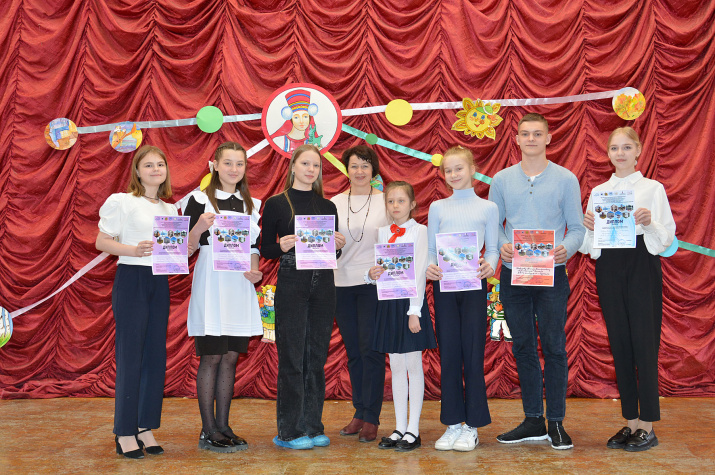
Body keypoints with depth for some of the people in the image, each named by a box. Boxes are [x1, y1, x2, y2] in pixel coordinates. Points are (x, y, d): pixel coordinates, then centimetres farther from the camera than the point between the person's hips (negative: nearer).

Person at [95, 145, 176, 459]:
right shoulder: (122, 202, -1)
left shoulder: (170, 210, 15)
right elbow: (102, 242, -7)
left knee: (156, 355, 6)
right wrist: (134, 250, -22)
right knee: (130, 355, -5)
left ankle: (146, 428, 15)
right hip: (131, 280, -6)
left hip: (160, 283, 6)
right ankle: (125, 433, 4)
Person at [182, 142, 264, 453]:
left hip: (239, 286, 5)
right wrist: (199, 227, -22)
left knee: (231, 356, 8)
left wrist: (254, 271, -1)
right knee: (211, 357, -3)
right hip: (210, 284, -5)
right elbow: (187, 247, -3)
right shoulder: (199, 200, -1)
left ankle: (223, 426, 16)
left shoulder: (252, 204, 14)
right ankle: (208, 430, 6)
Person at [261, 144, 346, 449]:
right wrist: (282, 246, -18)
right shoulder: (276, 204, 2)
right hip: (291, 283, -4)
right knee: (292, 356, -3)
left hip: (323, 284, 4)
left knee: (317, 356, 7)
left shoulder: (327, 206, 13)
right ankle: (289, 431, 6)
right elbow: (265, 250, 1)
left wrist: (338, 246, -5)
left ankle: (313, 427, 16)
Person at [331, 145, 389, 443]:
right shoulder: (334, 203, 10)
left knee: (371, 349, -6)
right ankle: (359, 413, 20)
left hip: (374, 283, -3)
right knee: (353, 351, 9)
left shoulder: (386, 201, 2)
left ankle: (371, 419, 2)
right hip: (342, 284, 3)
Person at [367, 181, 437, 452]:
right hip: (388, 302, 5)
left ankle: (413, 430, 8)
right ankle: (400, 428, 18)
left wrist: (414, 311, -14)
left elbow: (419, 273, -9)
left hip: (410, 302, -5)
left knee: (413, 364, 1)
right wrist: (372, 274, -9)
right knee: (396, 366, 9)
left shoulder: (419, 231, -4)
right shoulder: (382, 233, 11)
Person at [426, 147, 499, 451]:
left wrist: (490, 265, -16)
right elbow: (430, 249, 9)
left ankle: (472, 426, 8)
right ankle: (452, 423, 13)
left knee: (473, 353, -1)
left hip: (473, 284, -2)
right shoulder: (437, 208, 12)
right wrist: (429, 267, -11)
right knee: (448, 354, 3)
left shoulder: (487, 208, 8)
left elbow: (492, 249, 5)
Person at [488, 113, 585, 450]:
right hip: (513, 274, 2)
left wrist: (566, 248, -17)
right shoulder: (502, 180, 8)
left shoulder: (566, 179, 3)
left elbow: (577, 227, 3)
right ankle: (533, 421, 20)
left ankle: (556, 423, 11)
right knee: (523, 348, 9)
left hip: (551, 274, -2)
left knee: (554, 348, -1)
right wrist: (501, 245, -11)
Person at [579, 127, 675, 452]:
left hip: (641, 266, -4)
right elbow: (589, 243, 13)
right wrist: (589, 227, -8)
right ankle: (631, 422, 16)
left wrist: (649, 223, -21)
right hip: (609, 268, 4)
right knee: (619, 343, 6)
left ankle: (647, 426, 5)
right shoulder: (598, 192, 13)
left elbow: (668, 236, -2)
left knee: (644, 342, -4)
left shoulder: (653, 188, 3)